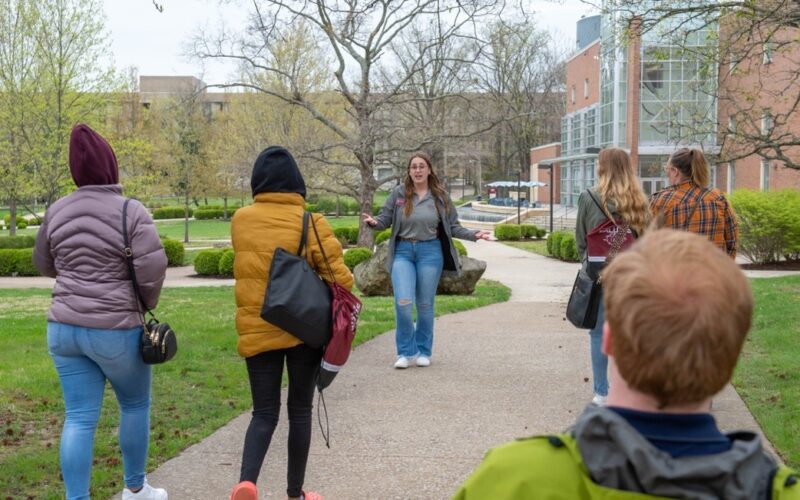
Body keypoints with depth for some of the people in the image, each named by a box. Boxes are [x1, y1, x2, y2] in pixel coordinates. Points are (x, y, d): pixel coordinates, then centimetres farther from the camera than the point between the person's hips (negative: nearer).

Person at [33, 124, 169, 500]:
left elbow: (44, 264, 15)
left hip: (64, 328, 4)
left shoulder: (57, 211, 3)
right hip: (115, 330, -4)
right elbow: (153, 267, -18)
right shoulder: (131, 211, -13)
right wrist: (147, 303, 0)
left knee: (79, 417, 6)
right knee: (136, 405, 17)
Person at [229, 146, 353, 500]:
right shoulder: (310, 223, -8)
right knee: (299, 410, 12)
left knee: (264, 412, 8)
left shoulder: (240, 221, 1)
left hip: (257, 329, 2)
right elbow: (339, 277, -11)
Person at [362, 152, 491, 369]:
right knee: (403, 302, -13)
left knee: (425, 304, 6)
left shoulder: (440, 197, 3)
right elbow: (385, 219, 3)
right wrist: (374, 222, -19)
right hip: (403, 251, -1)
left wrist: (474, 235, -6)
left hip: (430, 252, 1)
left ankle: (423, 351, 22)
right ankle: (405, 351, 3)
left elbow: (453, 227, 7)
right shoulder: (398, 194, 0)